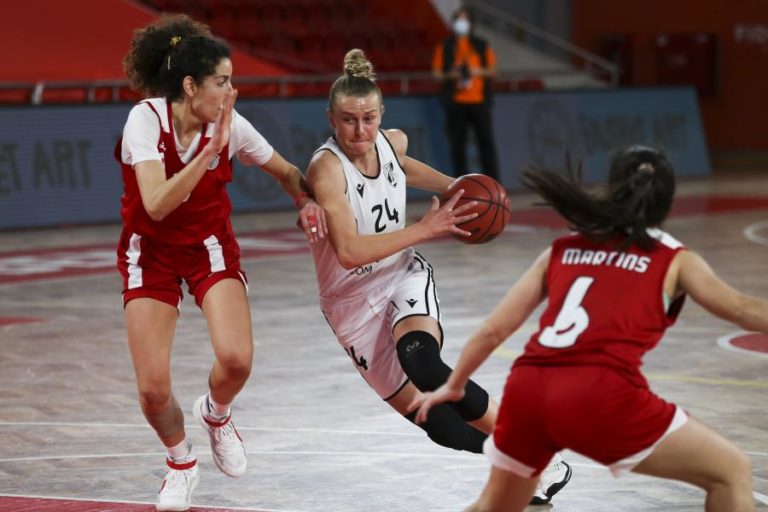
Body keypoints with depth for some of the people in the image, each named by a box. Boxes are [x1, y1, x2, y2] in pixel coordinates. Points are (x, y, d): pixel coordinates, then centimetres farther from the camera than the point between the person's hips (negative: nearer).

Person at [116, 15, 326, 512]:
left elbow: (286, 171, 2)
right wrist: (211, 150, -41)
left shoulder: (232, 126, -16)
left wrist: (308, 201, -19)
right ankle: (181, 462, 21)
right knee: (153, 389, -12)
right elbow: (156, 205, -36)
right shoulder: (145, 120, -24)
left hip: (210, 246, 2)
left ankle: (216, 415, 14)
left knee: (236, 358, -23)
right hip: (150, 252, -2)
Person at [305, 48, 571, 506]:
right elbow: (349, 252, -35)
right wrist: (425, 229, -33)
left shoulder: (393, 141, -6)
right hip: (353, 300, -2)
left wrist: (453, 187, 12)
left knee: (420, 360, -30)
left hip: (403, 276, 2)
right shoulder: (327, 167, -24)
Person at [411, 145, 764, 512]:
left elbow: (493, 330, 24)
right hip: (600, 395, -5)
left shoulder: (562, 250, 22)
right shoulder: (674, 260, 12)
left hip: (528, 388, 5)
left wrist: (452, 387, 38)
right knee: (731, 472, 8)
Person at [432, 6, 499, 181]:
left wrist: (478, 71, -9)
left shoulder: (482, 46, 10)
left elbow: (492, 71, 10)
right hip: (455, 103, 0)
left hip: (479, 101, 0)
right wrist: (451, 74, -14)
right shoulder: (445, 47, 8)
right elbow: (437, 73, 5)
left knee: (486, 141, -4)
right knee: (457, 145, 0)